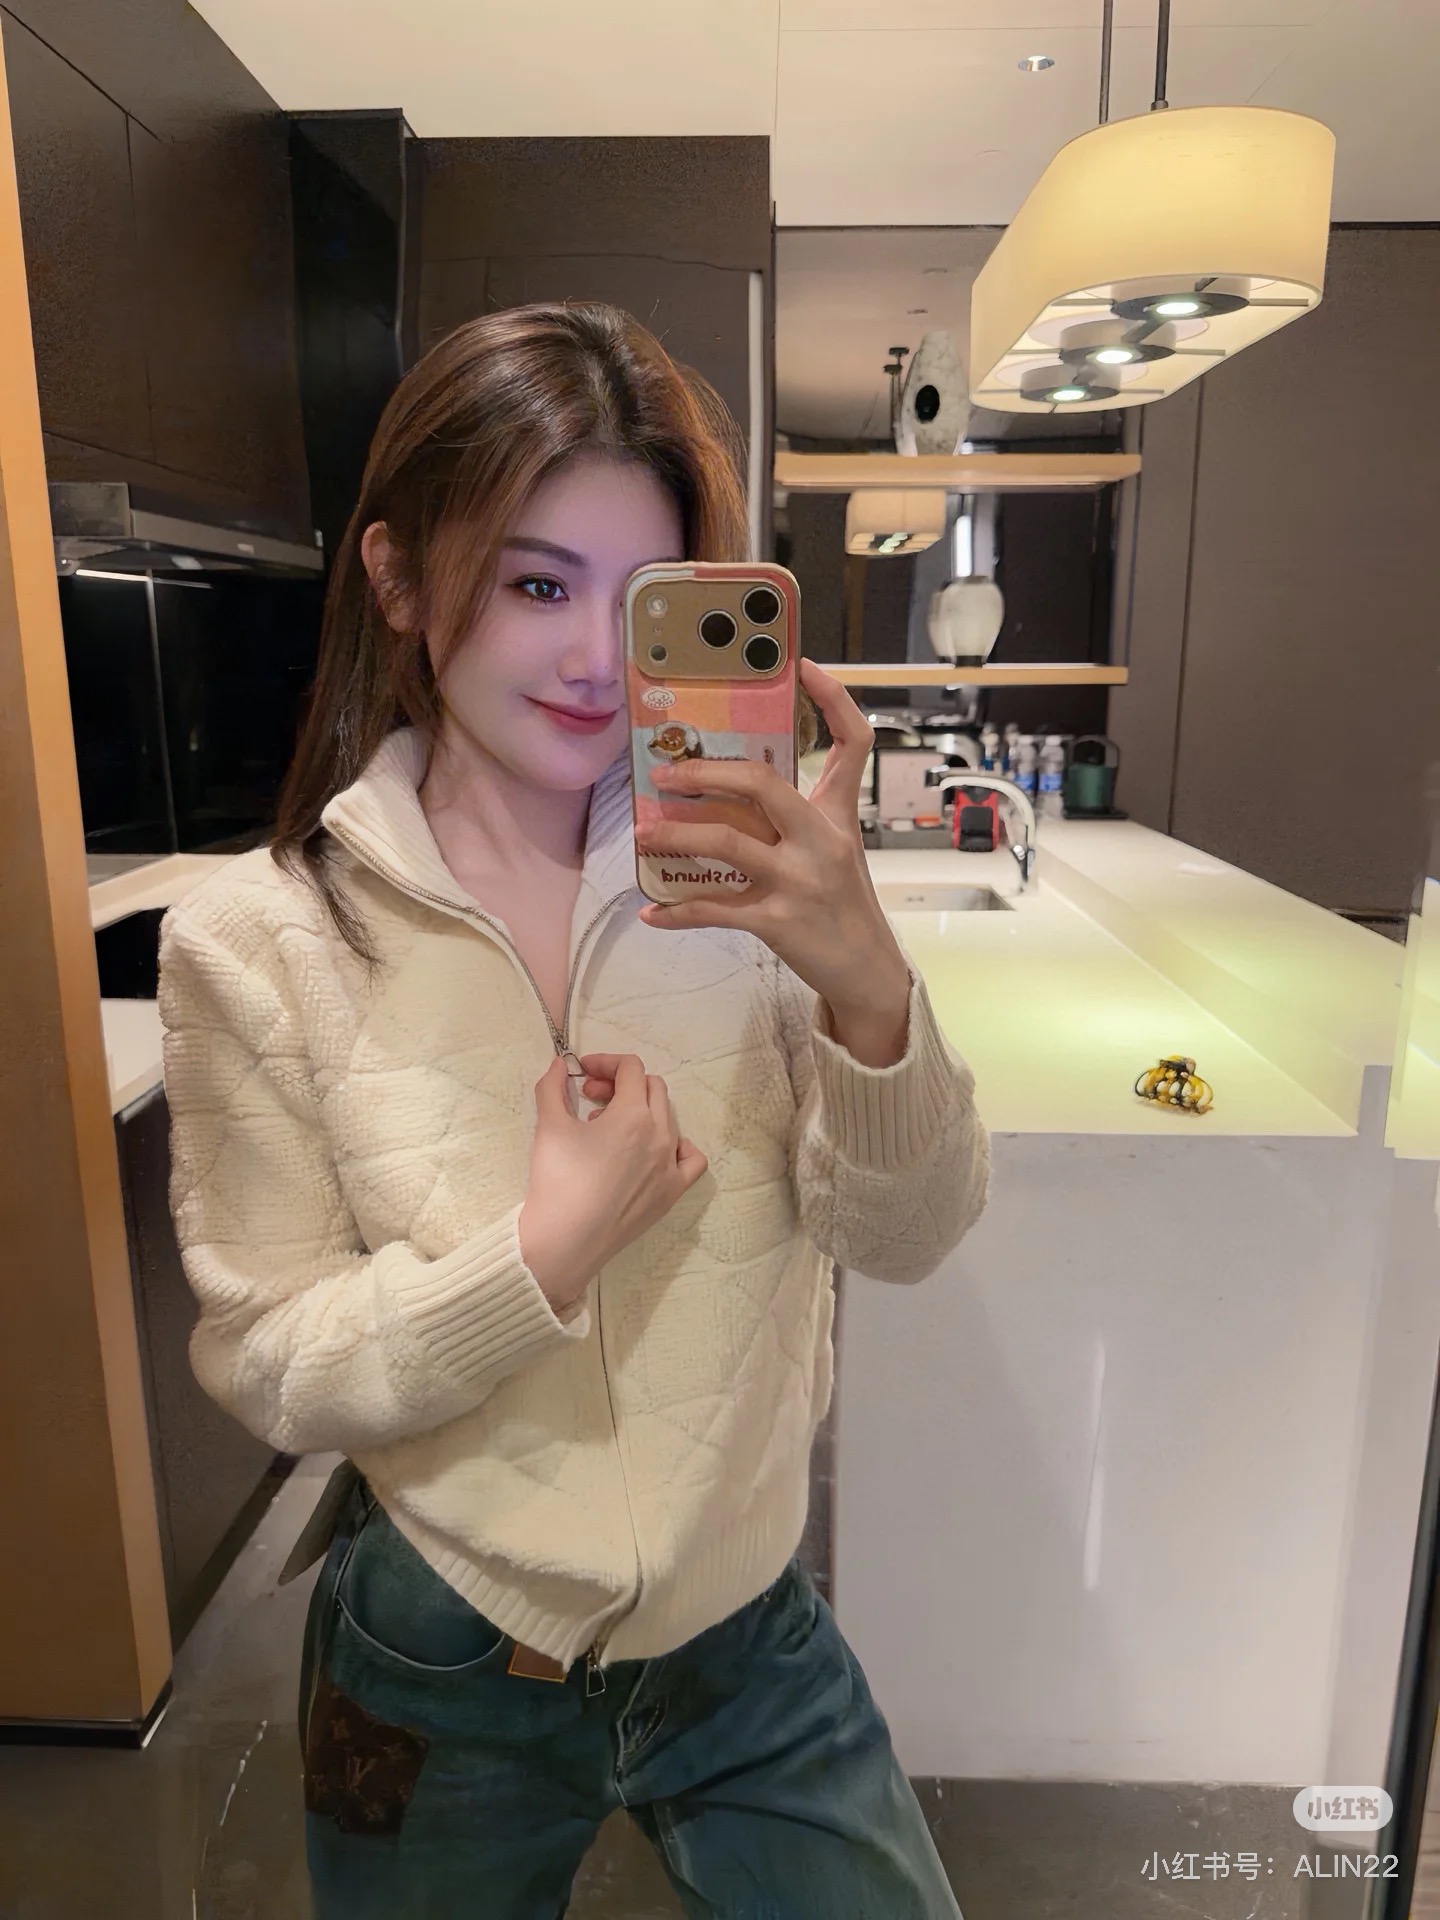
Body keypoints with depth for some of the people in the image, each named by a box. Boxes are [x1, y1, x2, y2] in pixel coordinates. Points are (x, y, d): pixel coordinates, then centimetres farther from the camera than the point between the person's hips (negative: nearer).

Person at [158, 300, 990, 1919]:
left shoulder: (745, 875, -12)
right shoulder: (257, 944, -16)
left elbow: (905, 1238, -13)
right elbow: (274, 1373, -12)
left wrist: (863, 974, -32)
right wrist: (549, 1249, -28)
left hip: (750, 1642, 2)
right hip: (442, 1678, -1)